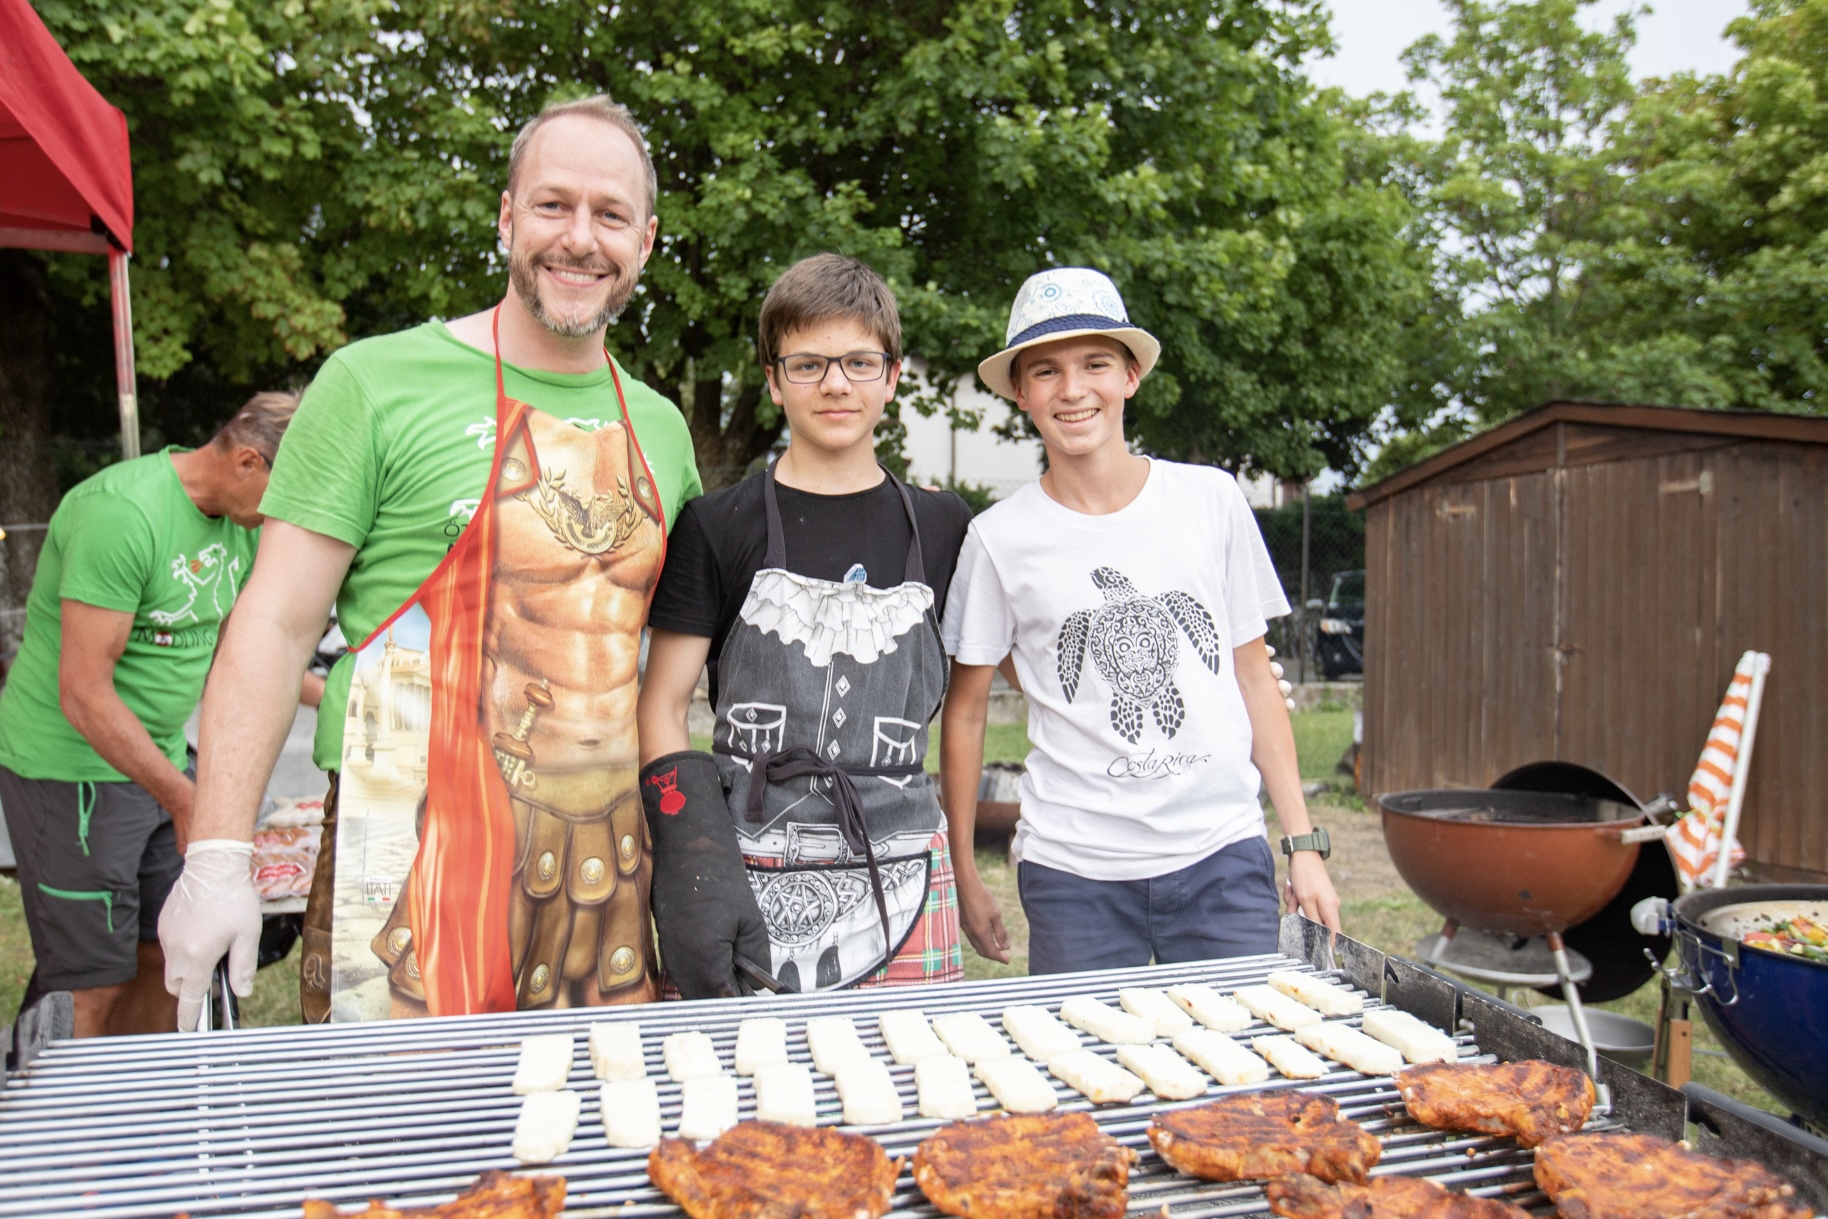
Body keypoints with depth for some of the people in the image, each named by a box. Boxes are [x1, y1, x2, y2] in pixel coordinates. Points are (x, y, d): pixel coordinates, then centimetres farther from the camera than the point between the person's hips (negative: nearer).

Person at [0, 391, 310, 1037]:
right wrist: (185, 799, -23)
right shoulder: (122, 512, -23)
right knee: (92, 986, -4)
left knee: (162, 956, 12)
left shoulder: (242, 524, 4)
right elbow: (85, 694, -24)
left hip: (159, 761, 8)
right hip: (72, 770, -8)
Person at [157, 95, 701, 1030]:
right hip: (415, 857, -4)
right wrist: (216, 858, -11)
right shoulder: (378, 382, -5)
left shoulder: (658, 426, 11)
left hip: (605, 862, 5)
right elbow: (276, 626, -6)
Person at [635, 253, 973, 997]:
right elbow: (661, 708, -2)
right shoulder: (718, 528, 1)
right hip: (754, 880, -2)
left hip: (902, 879, 2)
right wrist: (697, 877, -12)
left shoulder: (942, 529, 8)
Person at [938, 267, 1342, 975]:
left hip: (1222, 858, 1)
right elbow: (964, 711, 6)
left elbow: (1256, 678, 8)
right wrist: (962, 875, 5)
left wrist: (1303, 845, 6)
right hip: (1072, 871, -1)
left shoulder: (1211, 500, 2)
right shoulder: (1000, 538, -2)